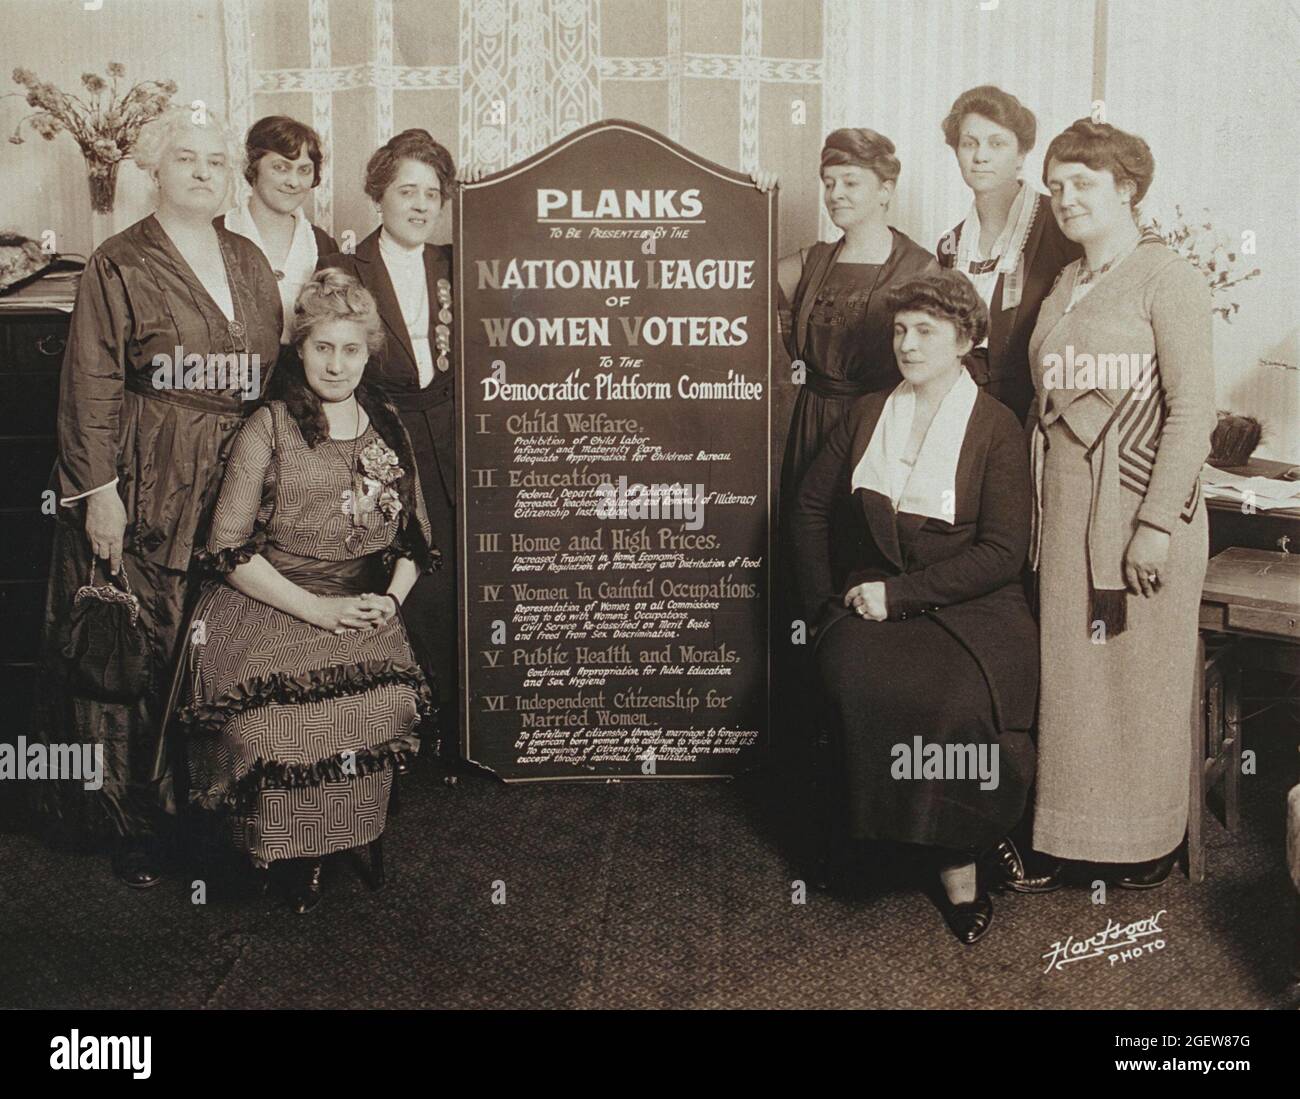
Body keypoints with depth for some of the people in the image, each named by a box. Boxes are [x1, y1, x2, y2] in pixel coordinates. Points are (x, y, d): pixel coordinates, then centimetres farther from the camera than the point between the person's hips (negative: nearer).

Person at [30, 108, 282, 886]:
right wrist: (99, 488, -13)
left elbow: (277, 371, 16)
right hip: (147, 487, -4)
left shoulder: (250, 264, 14)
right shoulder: (121, 265, -1)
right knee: (142, 652, 0)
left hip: (240, 482, 5)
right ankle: (138, 820, 12)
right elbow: (93, 385, -6)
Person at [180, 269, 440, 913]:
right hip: (272, 606, -2)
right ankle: (302, 861, -6)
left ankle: (365, 839, -5)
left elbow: (414, 535, 18)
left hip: (367, 612, 2)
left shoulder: (388, 427, 15)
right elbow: (229, 548, -2)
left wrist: (390, 599, -2)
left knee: (380, 702, -29)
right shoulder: (269, 428, 4)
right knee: (280, 713, -31)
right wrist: (315, 608, -12)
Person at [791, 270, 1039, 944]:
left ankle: (957, 850, -9)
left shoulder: (997, 428, 0)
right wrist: (824, 603, 9)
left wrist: (898, 593, -14)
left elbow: (1002, 553, -8)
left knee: (959, 695, -34)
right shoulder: (865, 416, 14)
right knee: (854, 679, -31)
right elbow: (813, 504, 20)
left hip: (969, 608, -3)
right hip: (871, 601, 3)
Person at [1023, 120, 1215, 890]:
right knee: (1072, 670, 10)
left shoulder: (1166, 278, -6)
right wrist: (1039, 504, 8)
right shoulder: (1067, 285, 15)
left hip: (1141, 505, -6)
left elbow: (1193, 408, -13)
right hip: (1066, 504, 6)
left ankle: (1152, 837, 20)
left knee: (1142, 674, 3)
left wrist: (1157, 523, -18)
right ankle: (1076, 829, 23)